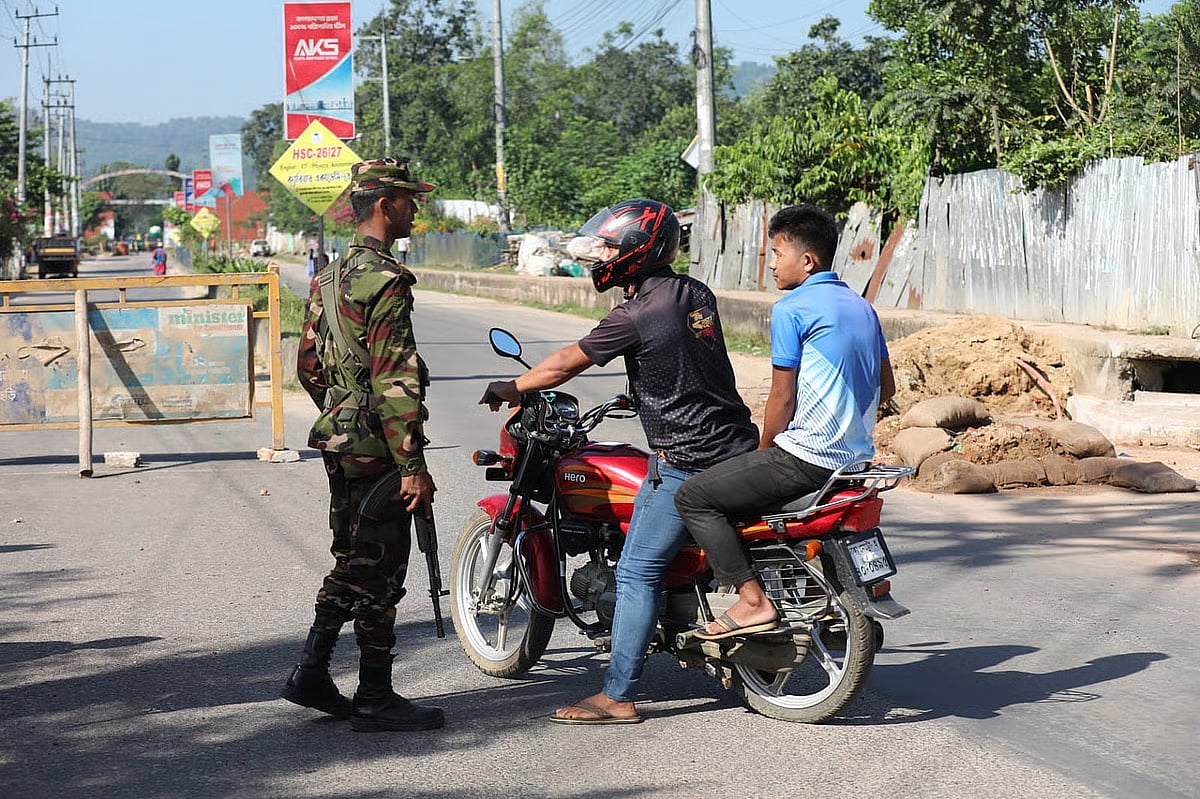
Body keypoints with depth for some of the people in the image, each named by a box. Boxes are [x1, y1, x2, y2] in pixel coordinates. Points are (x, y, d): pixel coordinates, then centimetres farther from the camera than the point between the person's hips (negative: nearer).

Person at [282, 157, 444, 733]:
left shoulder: (329, 278, 13)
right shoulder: (385, 280, -17)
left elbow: (308, 367, 19)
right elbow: (394, 380, -22)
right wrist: (413, 465, -21)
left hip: (338, 441, 9)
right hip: (376, 448, -9)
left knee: (352, 563, 18)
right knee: (378, 573, -2)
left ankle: (311, 674, 20)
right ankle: (375, 698, 5)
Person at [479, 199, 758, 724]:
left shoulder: (637, 315, -15)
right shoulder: (696, 294, 9)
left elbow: (566, 364, -6)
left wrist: (507, 390, 9)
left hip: (685, 461, -9)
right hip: (736, 445, 9)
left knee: (638, 573, -4)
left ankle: (618, 696, -4)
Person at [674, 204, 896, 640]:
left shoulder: (791, 309, -10)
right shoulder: (861, 306, 15)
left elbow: (782, 398, -10)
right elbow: (886, 387, 20)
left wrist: (763, 453, 5)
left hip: (805, 456, -9)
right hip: (855, 455, 9)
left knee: (694, 497, -5)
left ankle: (753, 601, -13)